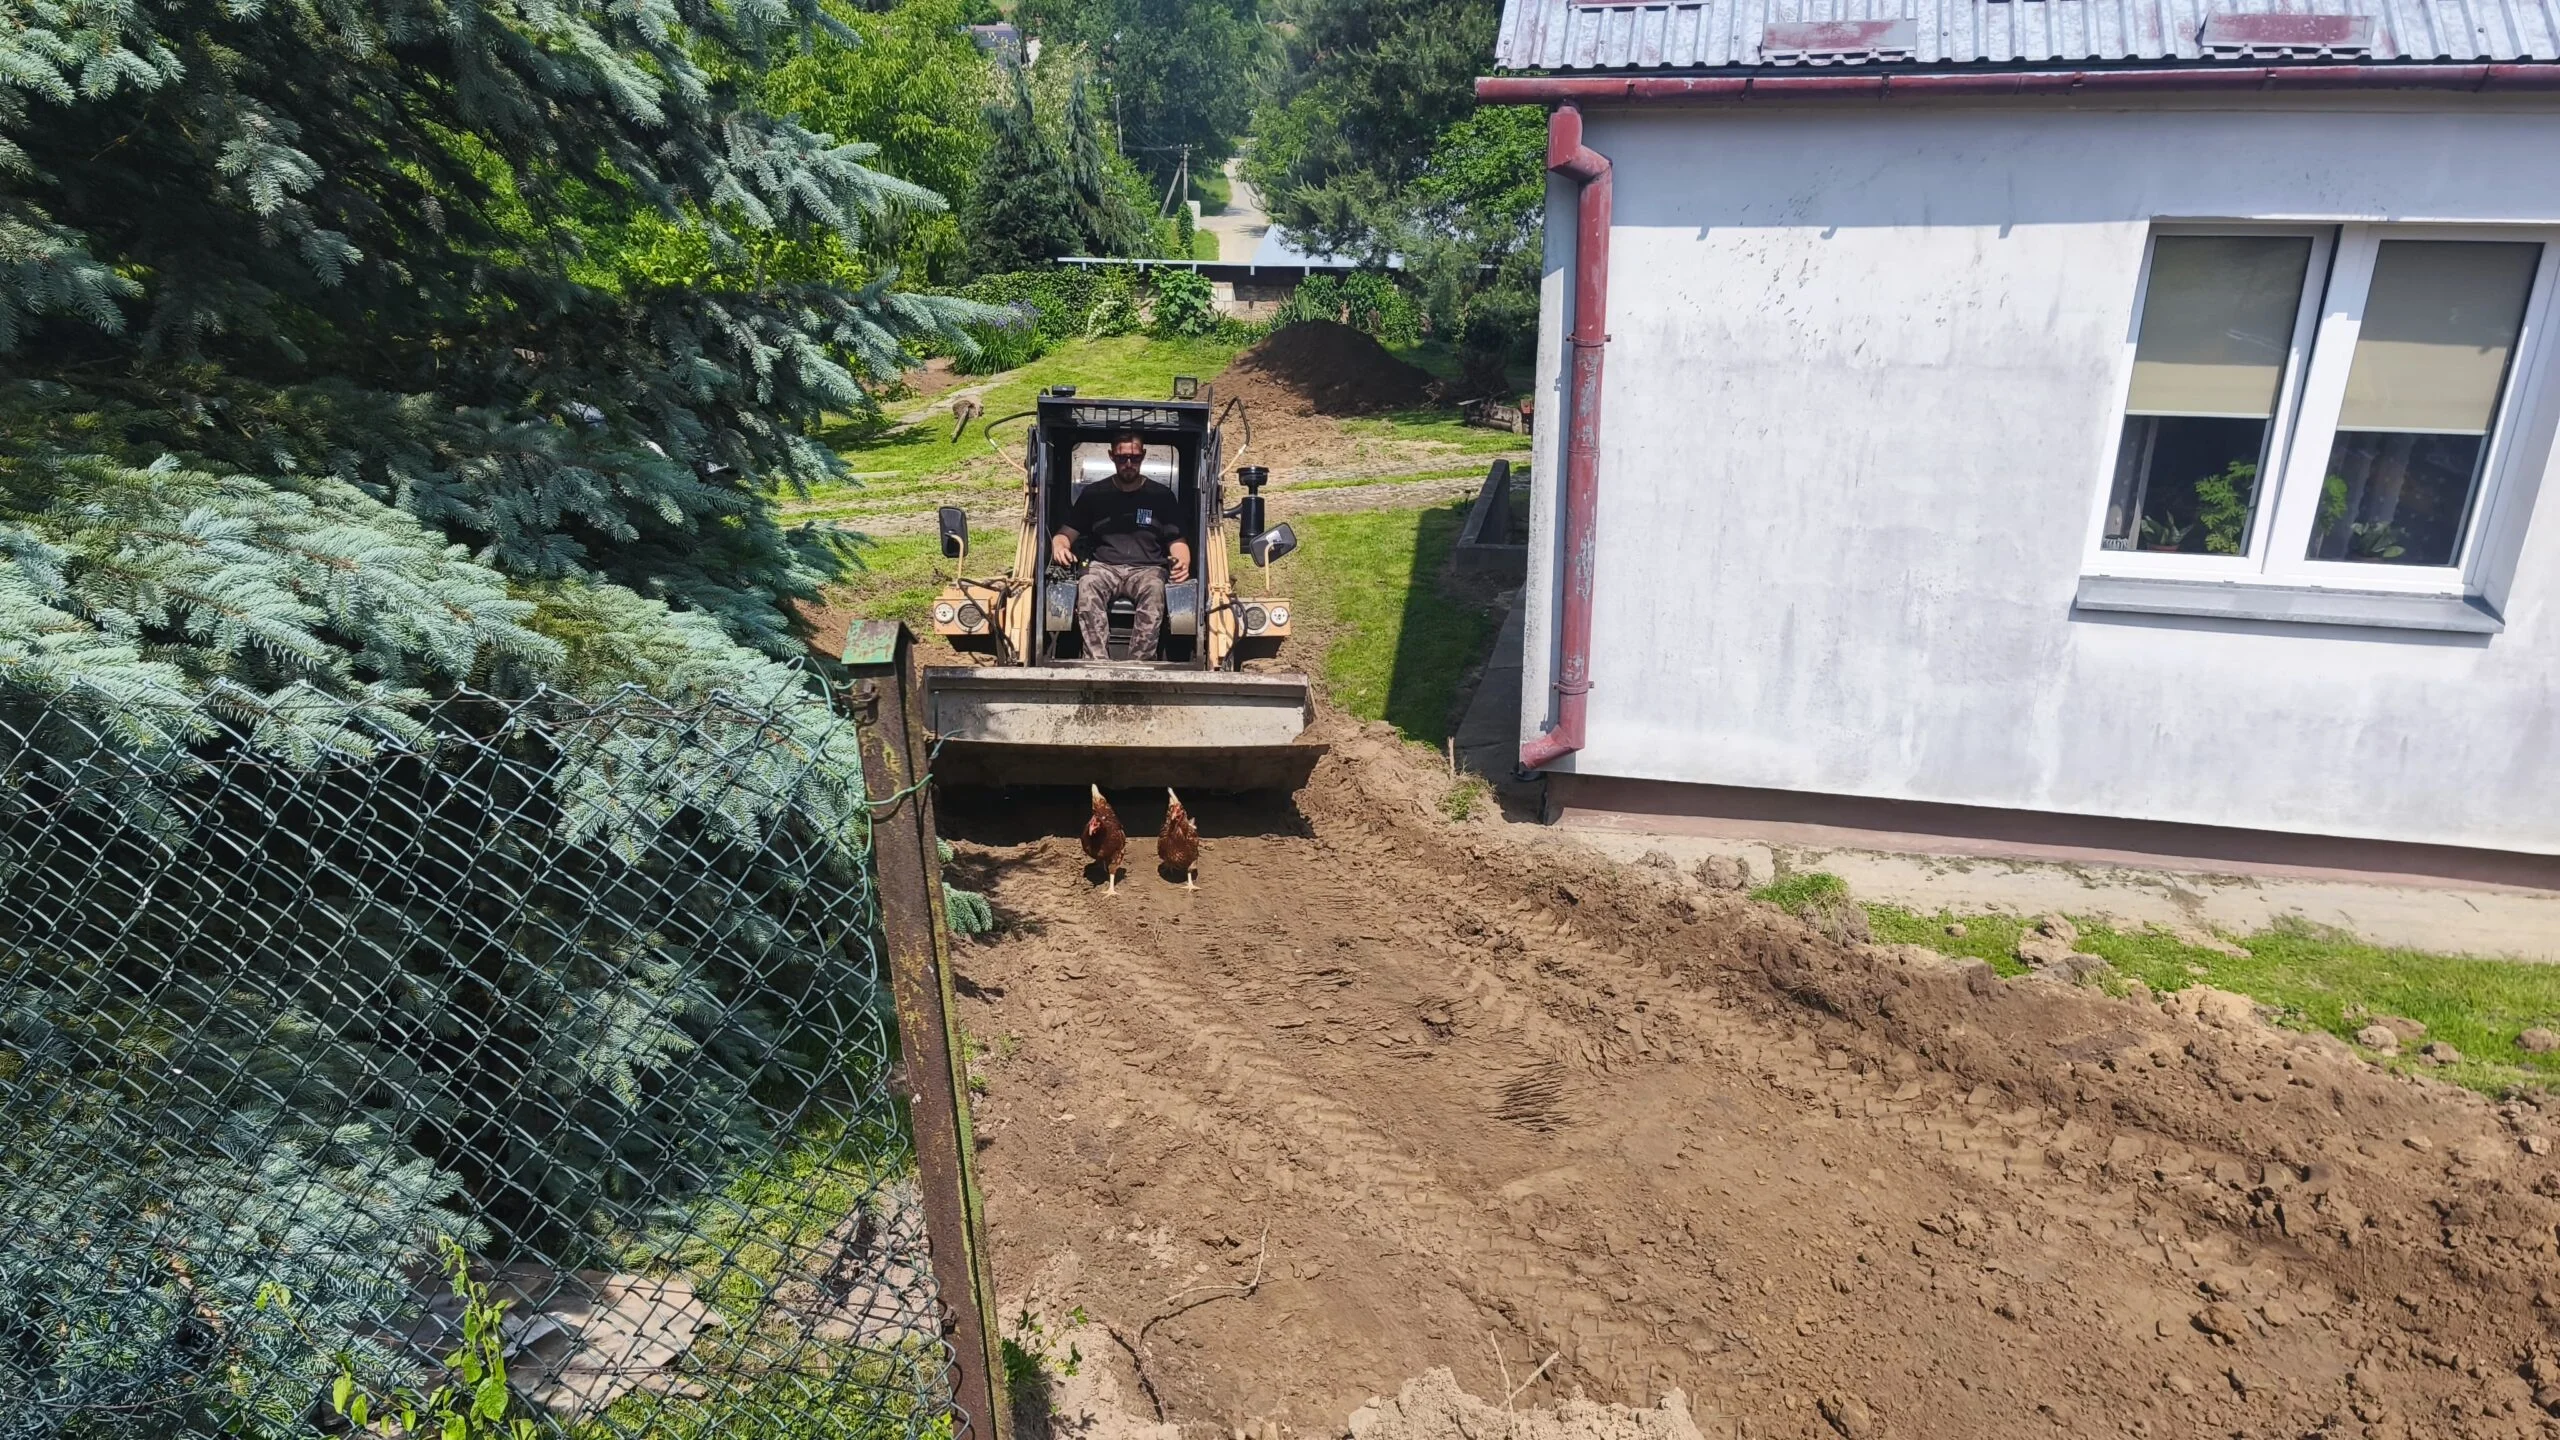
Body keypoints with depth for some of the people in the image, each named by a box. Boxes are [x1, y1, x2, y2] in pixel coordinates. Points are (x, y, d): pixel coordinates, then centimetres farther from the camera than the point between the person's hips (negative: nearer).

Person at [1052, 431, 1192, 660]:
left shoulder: (1162, 497, 15)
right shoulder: (1093, 494, 17)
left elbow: (1177, 541, 12)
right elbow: (1066, 534, 18)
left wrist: (1182, 562, -12)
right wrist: (1059, 545, -8)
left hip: (1147, 569, -1)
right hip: (1103, 566, 1)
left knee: (1154, 589, -38)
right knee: (1087, 586, -36)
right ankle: (1098, 663, -46)